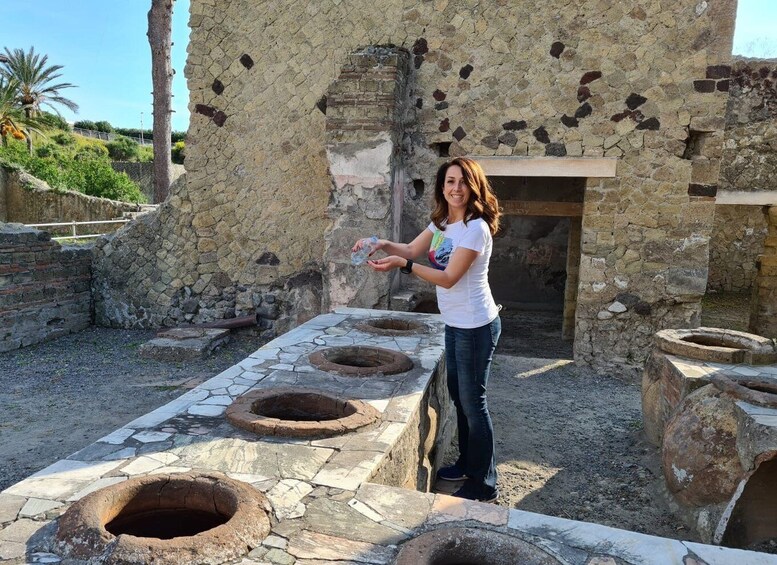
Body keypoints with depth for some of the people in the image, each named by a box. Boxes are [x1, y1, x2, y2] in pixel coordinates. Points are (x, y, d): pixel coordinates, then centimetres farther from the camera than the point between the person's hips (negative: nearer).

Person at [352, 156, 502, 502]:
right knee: (459, 396, 19)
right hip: (455, 323, 9)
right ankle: (467, 464, 37)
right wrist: (384, 245, -5)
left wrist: (402, 265, -28)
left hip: (475, 326, -9)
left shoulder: (476, 228, -20)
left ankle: (484, 486, 14)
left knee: (473, 401, 0)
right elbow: (412, 249, 14)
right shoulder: (441, 221, 6)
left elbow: (449, 278, -23)